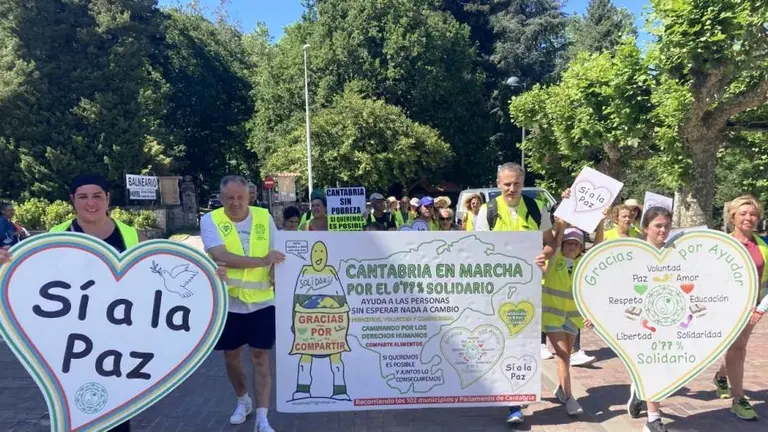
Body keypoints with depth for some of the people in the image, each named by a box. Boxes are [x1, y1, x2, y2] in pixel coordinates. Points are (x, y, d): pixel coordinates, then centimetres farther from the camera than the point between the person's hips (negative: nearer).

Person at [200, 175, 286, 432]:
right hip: (226, 302, 0)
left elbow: (277, 255, 6)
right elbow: (222, 256, -24)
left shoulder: (264, 217, -2)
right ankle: (242, 401, 41)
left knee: (260, 357, 2)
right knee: (231, 356, 16)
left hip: (261, 302, 0)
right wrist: (261, 261, -32)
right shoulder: (210, 220, -8)